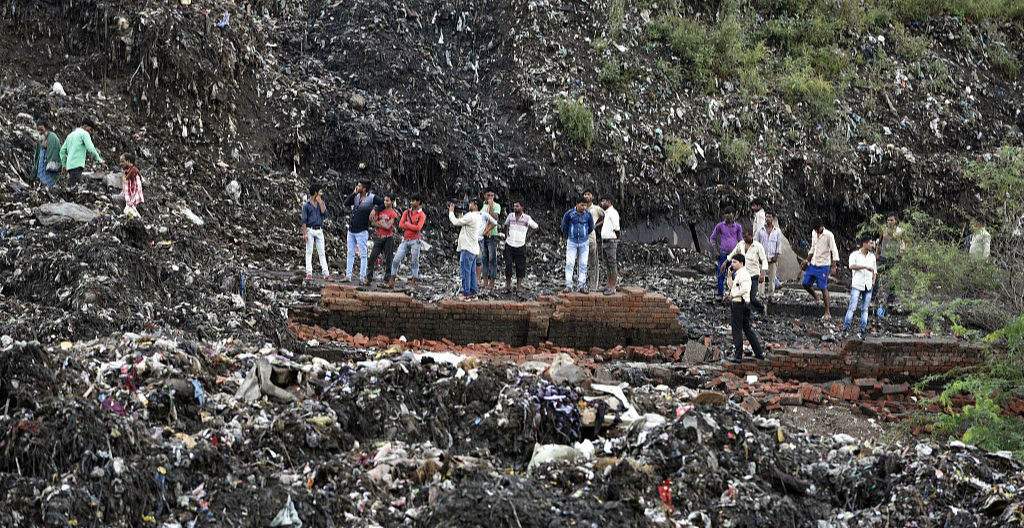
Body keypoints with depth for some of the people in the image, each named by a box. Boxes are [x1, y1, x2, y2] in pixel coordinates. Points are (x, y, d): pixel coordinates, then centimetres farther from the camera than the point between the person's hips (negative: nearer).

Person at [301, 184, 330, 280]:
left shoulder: (321, 203, 11)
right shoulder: (307, 205, -2)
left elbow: (324, 213, -6)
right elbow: (304, 220, -4)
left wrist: (320, 202, -5)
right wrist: (304, 233, -11)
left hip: (319, 230, 4)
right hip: (310, 230, -4)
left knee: (322, 252, 2)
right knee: (309, 252, -2)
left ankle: (325, 273, -1)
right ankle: (309, 273, -3)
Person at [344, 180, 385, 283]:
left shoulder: (372, 198, -9)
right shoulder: (356, 197, 7)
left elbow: (384, 204, -9)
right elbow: (346, 203, -1)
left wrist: (375, 210, -16)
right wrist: (353, 193, -7)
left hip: (361, 231, -7)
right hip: (351, 230, 7)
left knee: (363, 255, -1)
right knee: (350, 254, 9)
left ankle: (362, 277, 1)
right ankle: (348, 276, 13)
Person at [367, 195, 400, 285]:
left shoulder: (393, 213, -4)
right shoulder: (380, 210, 11)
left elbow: (388, 226, -13)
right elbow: (373, 222, 7)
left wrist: (378, 223, -4)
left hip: (388, 238, -4)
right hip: (379, 237, 4)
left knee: (388, 259, -2)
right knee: (373, 256, -1)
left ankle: (387, 279, 4)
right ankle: (369, 278, 4)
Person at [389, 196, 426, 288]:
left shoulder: (421, 215, 0)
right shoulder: (406, 212, 12)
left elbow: (418, 228, -13)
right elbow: (400, 225, 2)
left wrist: (407, 224, -6)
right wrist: (412, 226, -8)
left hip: (415, 240, -4)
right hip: (405, 240, 4)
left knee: (414, 261, -1)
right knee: (396, 260, -3)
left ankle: (413, 281, 4)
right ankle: (392, 280, 2)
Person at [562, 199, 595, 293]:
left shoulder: (588, 215, -4)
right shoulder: (569, 214, -9)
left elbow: (591, 228, 13)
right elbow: (564, 227, 6)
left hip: (584, 242, 2)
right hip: (572, 242, -2)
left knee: (583, 264, 2)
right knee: (569, 263, -7)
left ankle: (581, 286, 8)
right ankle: (568, 285, -5)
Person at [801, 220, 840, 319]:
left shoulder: (828, 235, -15)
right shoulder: (814, 233, 6)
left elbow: (834, 251, -14)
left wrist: (833, 267, -19)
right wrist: (807, 260, 16)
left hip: (823, 265, -7)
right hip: (813, 264, 7)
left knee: (823, 288, -6)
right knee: (805, 283, 6)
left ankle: (827, 313, 1)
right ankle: (815, 297, 35)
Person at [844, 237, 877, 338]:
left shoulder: (872, 256, 18)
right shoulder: (854, 255, 1)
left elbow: (875, 271, 25)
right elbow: (851, 266, -17)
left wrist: (873, 281, 7)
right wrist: (865, 267, -26)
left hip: (868, 286, 5)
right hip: (857, 285, -5)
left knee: (865, 309, 4)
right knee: (852, 307, -12)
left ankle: (862, 331, 6)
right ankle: (845, 329, -11)